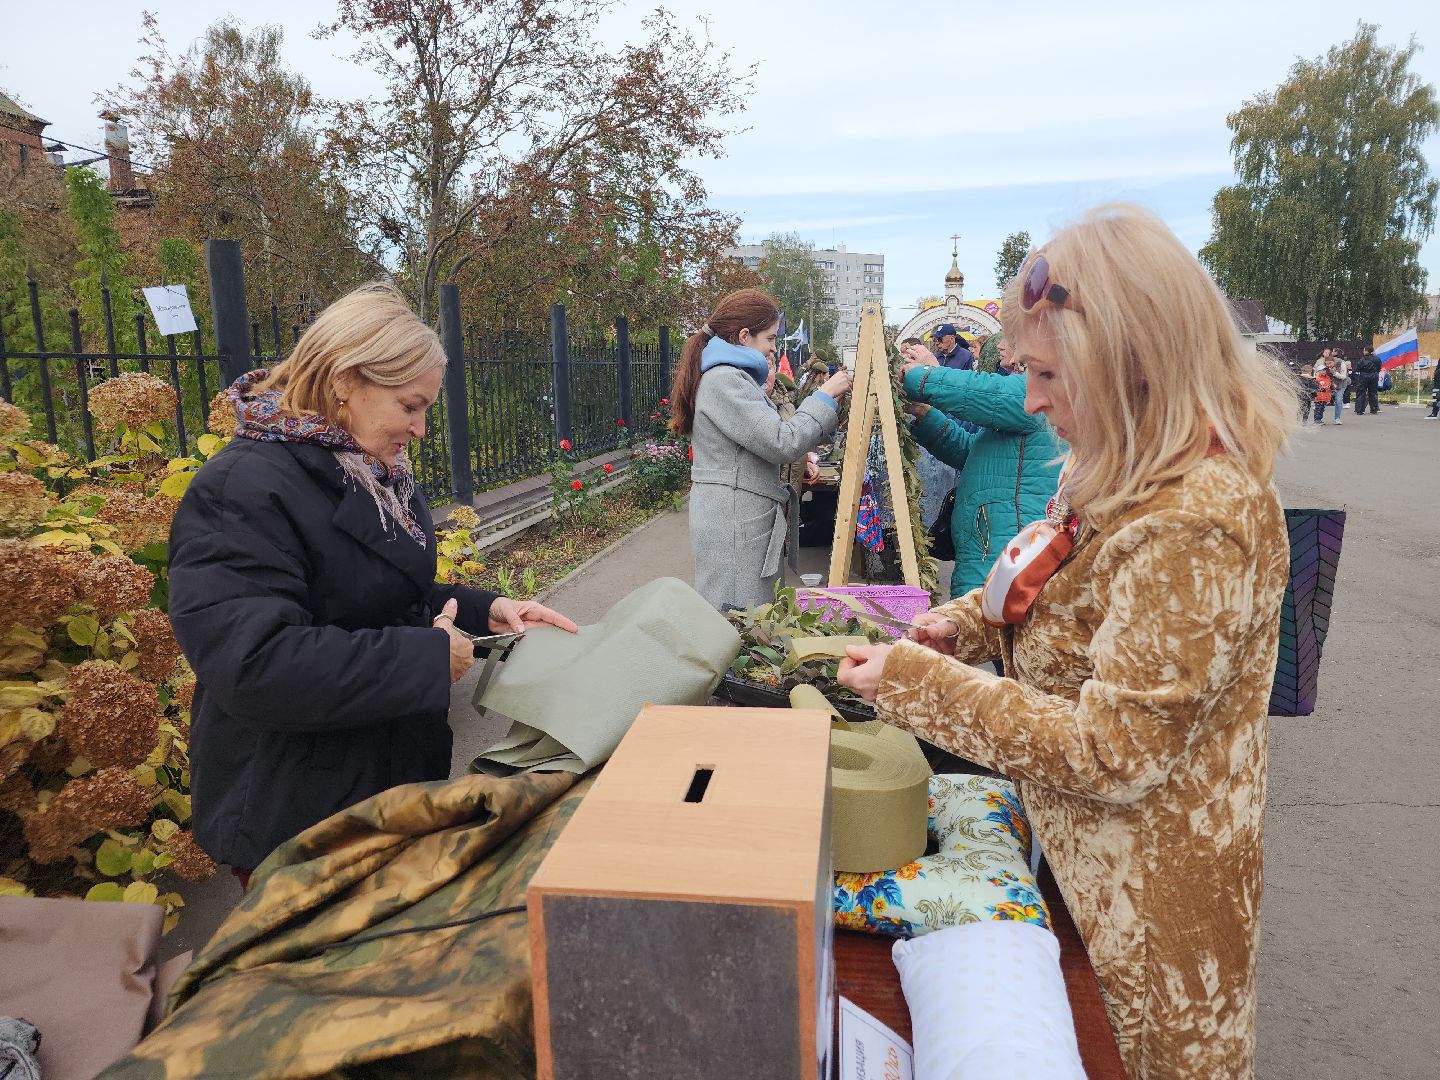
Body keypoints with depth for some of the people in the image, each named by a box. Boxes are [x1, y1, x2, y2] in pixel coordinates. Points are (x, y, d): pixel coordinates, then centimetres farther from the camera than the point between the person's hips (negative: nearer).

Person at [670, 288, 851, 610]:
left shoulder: (732, 377, 19)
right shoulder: (723, 380, -14)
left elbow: (765, 438, 21)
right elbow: (781, 443, -18)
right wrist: (824, 397, -8)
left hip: (743, 516, 10)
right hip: (733, 520, -10)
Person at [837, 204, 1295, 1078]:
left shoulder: (1196, 523, -31)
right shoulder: (1131, 474, -1)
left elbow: (1112, 754, -29)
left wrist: (915, 681, -26)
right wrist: (965, 622, -4)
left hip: (1149, 889, -8)